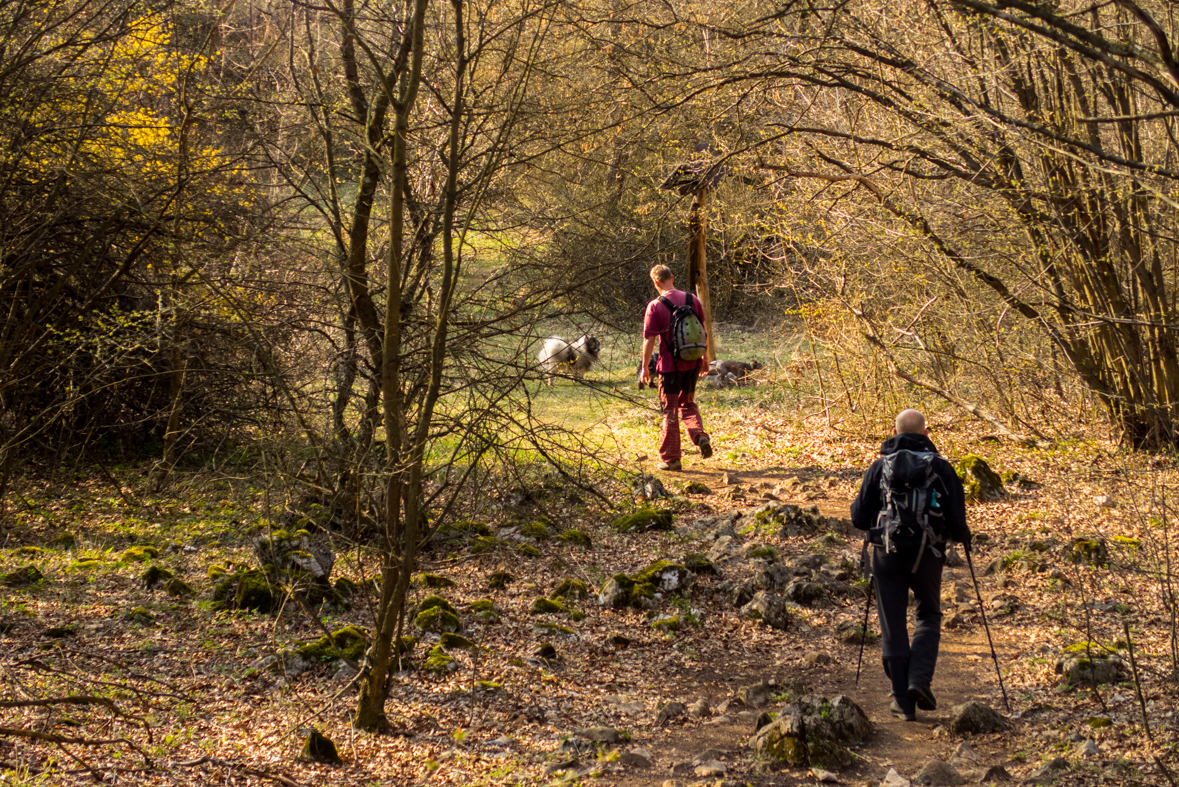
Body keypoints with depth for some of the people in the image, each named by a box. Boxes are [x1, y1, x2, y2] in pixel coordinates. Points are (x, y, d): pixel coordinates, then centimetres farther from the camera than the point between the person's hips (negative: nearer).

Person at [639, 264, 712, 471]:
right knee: (687, 403, 23)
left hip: (670, 365, -4)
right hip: (692, 363, 4)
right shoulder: (692, 300, 1)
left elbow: (649, 339, -10)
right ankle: (700, 436, -2)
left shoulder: (655, 306, -11)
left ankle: (671, 459, 11)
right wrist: (705, 357, 18)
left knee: (670, 411, 7)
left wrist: (645, 367, 0)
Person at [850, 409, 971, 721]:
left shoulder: (880, 465, 2)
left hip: (887, 554, 0)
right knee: (929, 616, 21)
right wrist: (964, 537, 19)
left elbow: (859, 518, 1)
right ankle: (919, 680, 2)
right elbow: (955, 521, -3)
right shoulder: (940, 467, 1)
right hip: (926, 555, 0)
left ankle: (903, 701, 8)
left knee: (893, 627, 8)